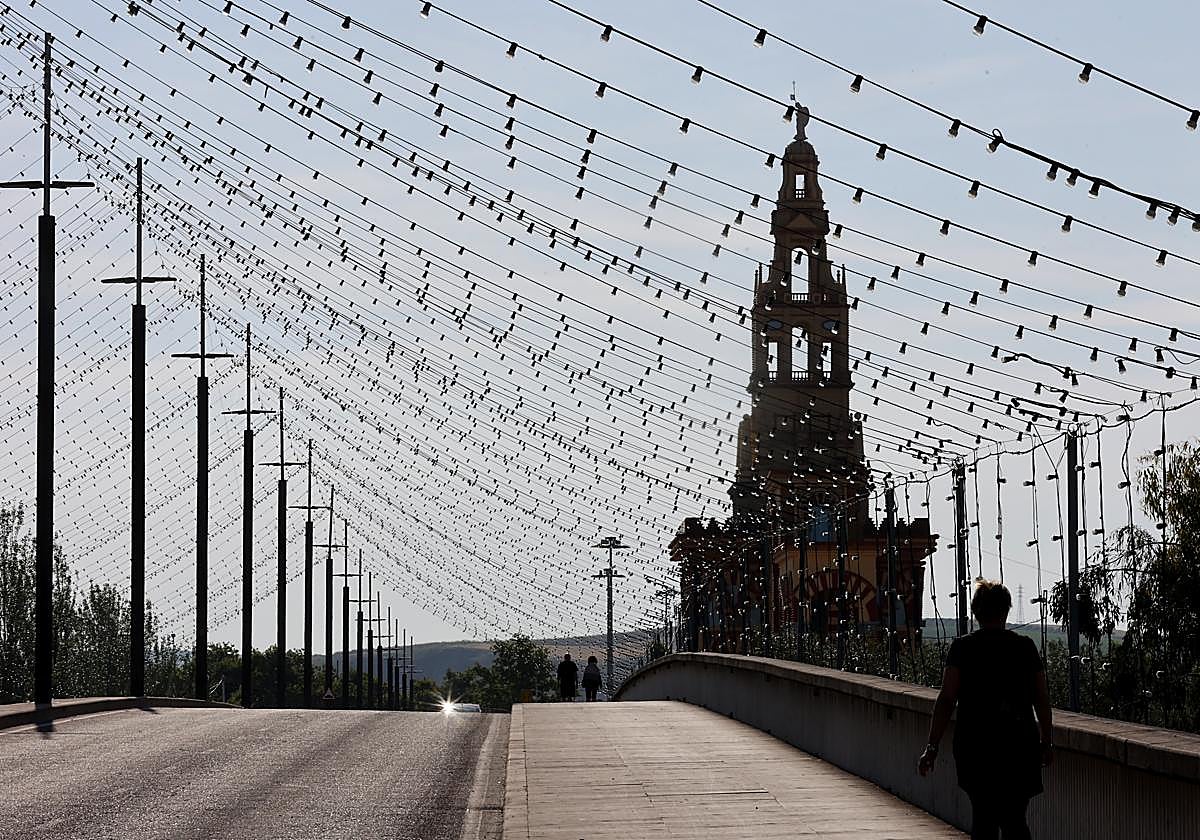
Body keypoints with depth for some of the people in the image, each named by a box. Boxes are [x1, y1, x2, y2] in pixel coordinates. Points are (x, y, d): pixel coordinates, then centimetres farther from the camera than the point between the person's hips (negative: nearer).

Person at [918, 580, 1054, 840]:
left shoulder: (963, 648, -2)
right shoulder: (1026, 646, 3)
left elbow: (946, 699, -7)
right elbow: (1042, 700, 6)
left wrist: (932, 747, -5)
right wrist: (1045, 743, 17)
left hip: (975, 743, -1)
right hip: (1020, 743, 1)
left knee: (983, 818, 10)